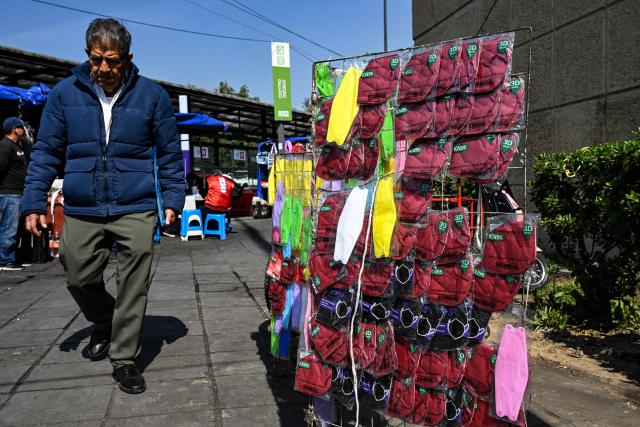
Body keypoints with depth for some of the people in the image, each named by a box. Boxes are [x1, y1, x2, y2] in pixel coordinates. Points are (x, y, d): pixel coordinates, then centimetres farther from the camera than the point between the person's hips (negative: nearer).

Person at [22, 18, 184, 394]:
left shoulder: (152, 95, 0)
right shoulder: (65, 93, 3)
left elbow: (169, 152, 5)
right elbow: (46, 151, 7)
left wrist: (173, 199, -1)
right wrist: (35, 202, 2)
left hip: (136, 209, -2)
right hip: (81, 211, 2)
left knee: (133, 286, -1)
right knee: (80, 279, 11)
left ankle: (124, 358, 16)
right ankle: (104, 325, 42)